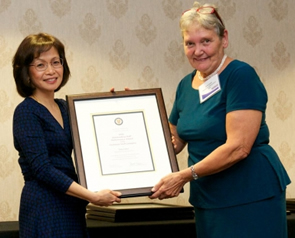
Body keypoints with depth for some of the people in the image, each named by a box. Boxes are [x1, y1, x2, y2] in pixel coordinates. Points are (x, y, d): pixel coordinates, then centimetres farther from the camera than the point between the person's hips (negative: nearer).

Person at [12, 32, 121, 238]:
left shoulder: (64, 108, 13)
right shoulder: (26, 112, -9)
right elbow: (41, 169, -18)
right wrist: (92, 196, -23)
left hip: (72, 208, 7)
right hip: (45, 208, -7)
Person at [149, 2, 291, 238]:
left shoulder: (241, 75, -13)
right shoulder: (186, 85, 11)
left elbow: (238, 148, -20)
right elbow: (174, 142, 21)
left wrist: (184, 176, -18)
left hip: (251, 197, -7)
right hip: (208, 198, 7)